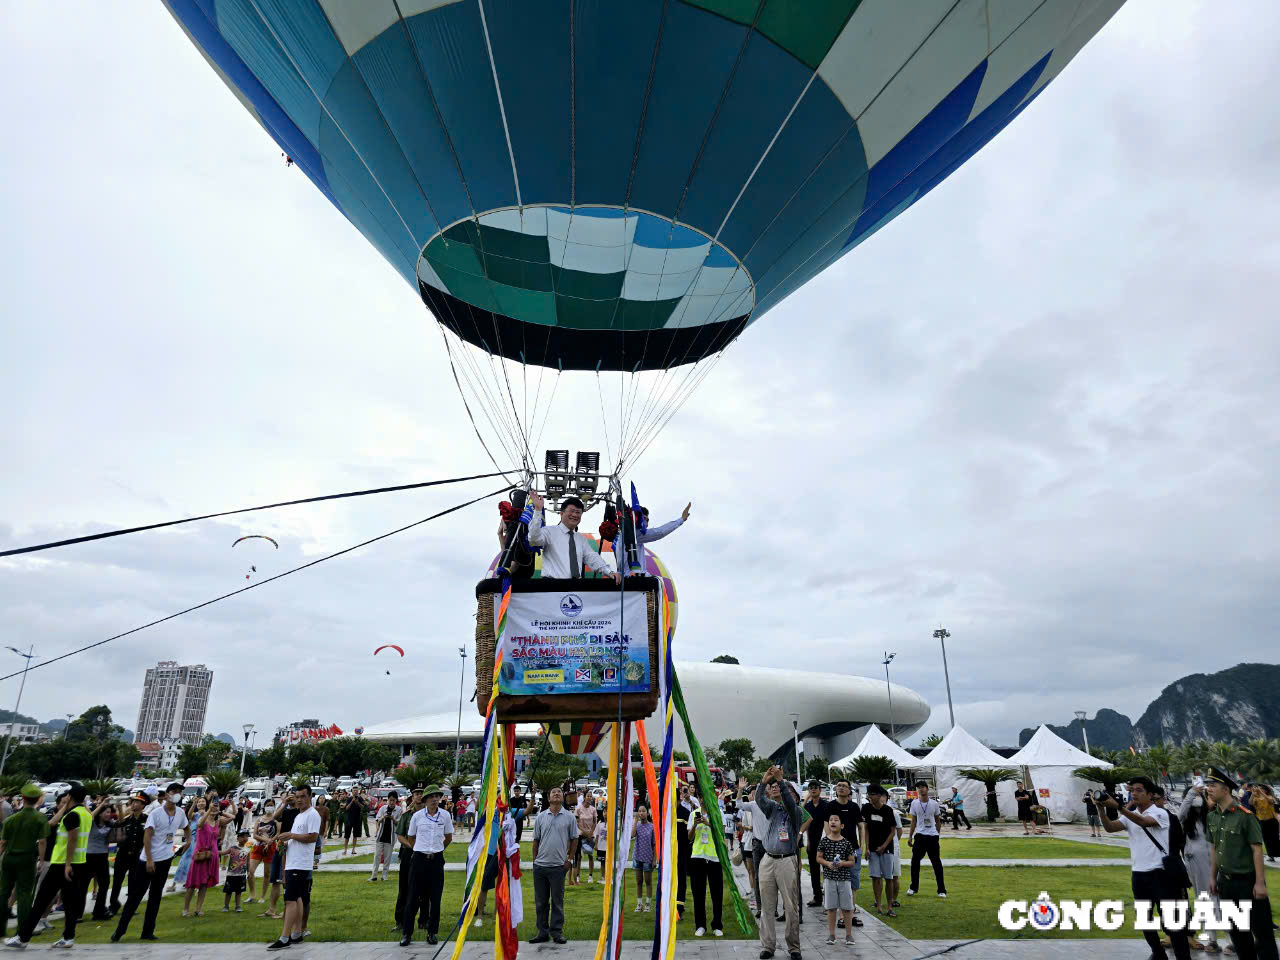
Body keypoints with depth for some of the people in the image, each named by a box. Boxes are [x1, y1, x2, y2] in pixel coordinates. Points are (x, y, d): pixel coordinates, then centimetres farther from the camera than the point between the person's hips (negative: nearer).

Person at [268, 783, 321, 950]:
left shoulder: (312, 814, -11)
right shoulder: (298, 816, 19)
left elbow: (313, 837, -21)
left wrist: (291, 835, -16)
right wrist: (285, 841, 6)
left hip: (300, 864, -10)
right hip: (292, 863, 10)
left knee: (291, 899, -10)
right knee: (297, 899, 14)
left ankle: (284, 938, -9)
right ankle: (296, 934, 21)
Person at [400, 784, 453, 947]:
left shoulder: (445, 815, -1)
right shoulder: (417, 816, -4)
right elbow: (411, 838, 11)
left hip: (437, 860, 1)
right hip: (419, 859, -1)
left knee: (435, 898, 5)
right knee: (413, 897, 2)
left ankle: (432, 933, 17)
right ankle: (407, 933, 13)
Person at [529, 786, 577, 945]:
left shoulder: (570, 817, 1)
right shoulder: (541, 817, 5)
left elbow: (574, 840, 5)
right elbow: (536, 840, 10)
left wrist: (569, 860, 1)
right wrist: (535, 860, 6)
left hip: (558, 866, -2)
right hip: (540, 865, 2)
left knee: (557, 901, 5)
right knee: (540, 901, 9)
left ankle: (557, 932, 15)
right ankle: (542, 932, 20)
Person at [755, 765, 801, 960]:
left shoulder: (794, 810, 2)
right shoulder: (771, 807, 10)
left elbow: (790, 801, -20)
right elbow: (759, 799, -10)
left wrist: (780, 780, -32)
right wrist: (764, 781, -29)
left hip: (787, 861, -3)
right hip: (768, 861, 3)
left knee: (791, 907, 0)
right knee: (767, 906, 5)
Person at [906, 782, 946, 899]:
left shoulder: (934, 803, -1)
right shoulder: (914, 803, 1)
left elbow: (937, 820, 11)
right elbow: (914, 821, 8)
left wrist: (937, 834, 13)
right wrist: (910, 836, 6)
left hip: (932, 836, -1)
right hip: (919, 835, 1)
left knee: (937, 863, 0)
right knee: (915, 861, 4)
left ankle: (942, 890, 8)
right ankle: (913, 888, 17)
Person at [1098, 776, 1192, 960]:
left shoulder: (1160, 813, -9)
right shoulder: (1130, 816, 8)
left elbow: (1144, 821, -29)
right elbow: (1109, 828, -7)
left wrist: (1118, 807, -40)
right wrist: (1102, 809, -24)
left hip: (1159, 873, -7)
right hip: (1138, 874, 7)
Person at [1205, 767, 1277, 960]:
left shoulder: (1244, 814, -15)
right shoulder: (1212, 816, 4)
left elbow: (1257, 850, -14)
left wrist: (1260, 882, -15)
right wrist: (1214, 878, 12)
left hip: (1247, 880, -6)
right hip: (1225, 881, 6)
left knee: (1261, 931, 2)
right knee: (1236, 930, 15)